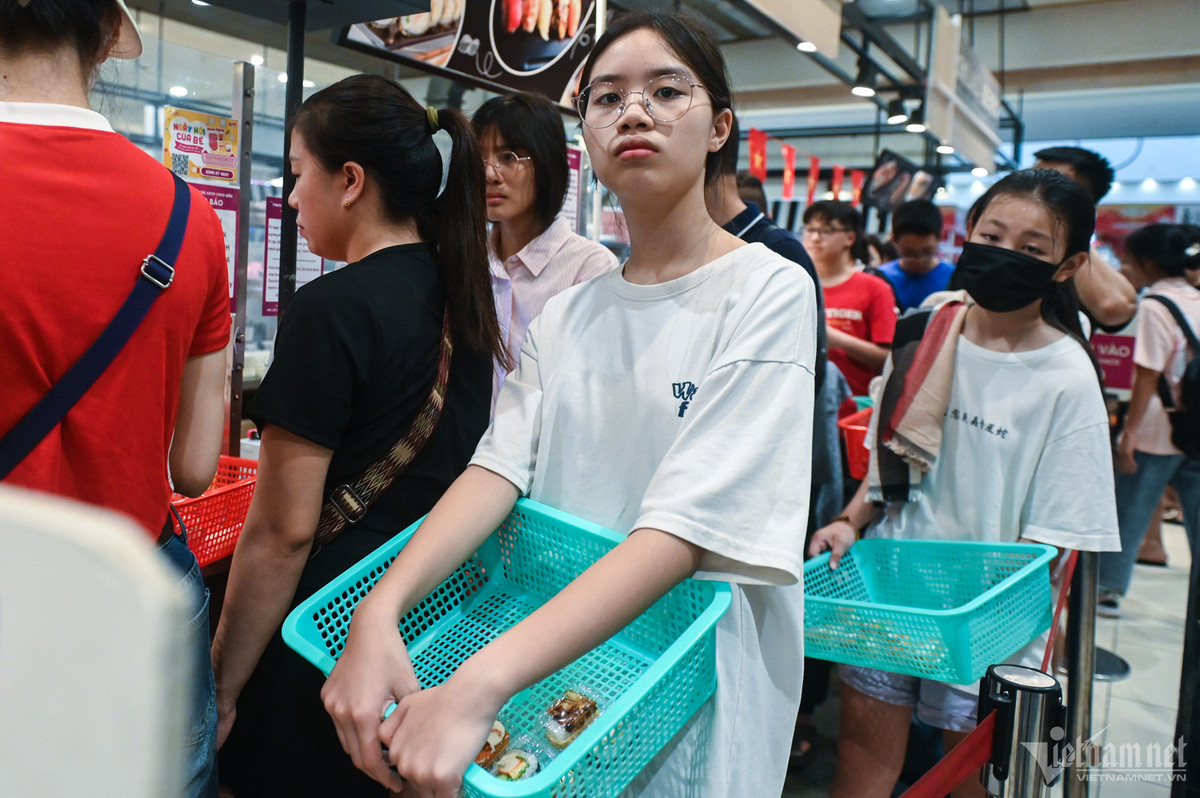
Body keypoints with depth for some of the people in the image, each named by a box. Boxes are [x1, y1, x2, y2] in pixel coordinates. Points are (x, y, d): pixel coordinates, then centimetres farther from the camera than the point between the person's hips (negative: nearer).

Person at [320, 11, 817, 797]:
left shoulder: (769, 292, -12)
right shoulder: (563, 316, 5)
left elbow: (684, 527, -23)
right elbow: (499, 467, -8)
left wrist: (480, 685, -31)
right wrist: (380, 610, -26)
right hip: (552, 679, 4)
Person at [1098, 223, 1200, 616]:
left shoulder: (1155, 306, -13)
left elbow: (1148, 375, -15)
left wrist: (1130, 431, -12)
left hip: (1159, 431, -6)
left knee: (1129, 513, 5)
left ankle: (1109, 590, 14)